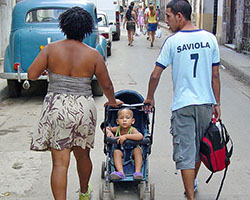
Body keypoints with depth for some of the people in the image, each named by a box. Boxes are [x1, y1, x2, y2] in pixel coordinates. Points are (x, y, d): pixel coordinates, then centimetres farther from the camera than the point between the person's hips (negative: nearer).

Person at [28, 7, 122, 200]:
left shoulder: (51, 49, -2)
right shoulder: (93, 54, -1)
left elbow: (32, 74, -5)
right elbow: (106, 85, 7)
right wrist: (112, 101, 27)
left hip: (56, 108, -1)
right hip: (84, 109, 1)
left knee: (60, 162, 0)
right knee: (83, 156, 22)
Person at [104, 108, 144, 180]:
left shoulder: (132, 130, -17)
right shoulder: (117, 129, -4)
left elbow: (140, 136, -38)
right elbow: (106, 128, 9)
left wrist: (125, 136, -42)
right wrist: (109, 132, -15)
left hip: (131, 152, -2)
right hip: (121, 151, 2)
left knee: (137, 149, -30)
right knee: (116, 152, -28)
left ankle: (138, 172, -35)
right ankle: (121, 172, -42)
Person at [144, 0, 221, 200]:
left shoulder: (172, 42, -9)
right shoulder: (210, 38, 1)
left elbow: (155, 75, -5)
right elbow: (215, 75, 4)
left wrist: (150, 98, 11)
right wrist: (217, 103, 11)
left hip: (183, 105, -4)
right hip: (205, 102, 5)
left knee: (185, 153, 1)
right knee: (198, 148, 21)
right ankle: (193, 183, 41)